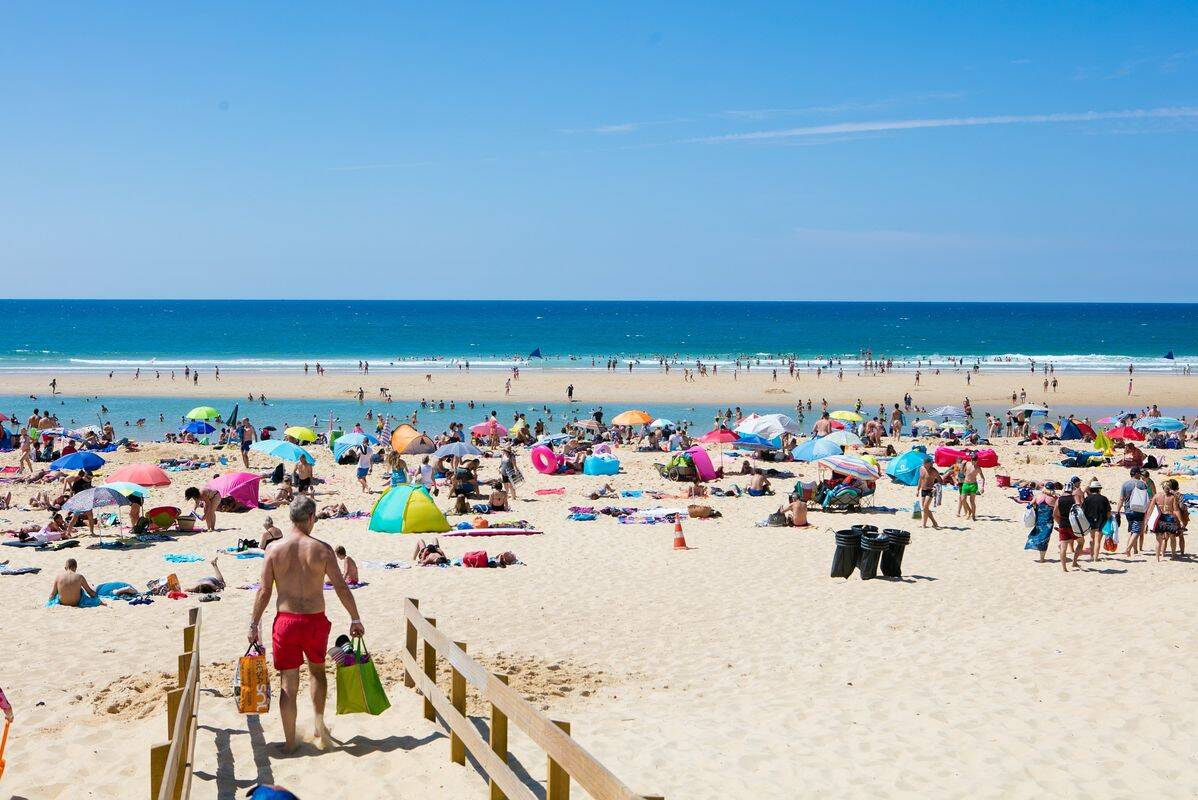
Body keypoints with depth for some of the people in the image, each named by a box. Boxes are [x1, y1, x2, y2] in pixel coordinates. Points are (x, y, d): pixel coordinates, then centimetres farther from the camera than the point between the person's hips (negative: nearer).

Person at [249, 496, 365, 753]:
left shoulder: (274, 549, -4)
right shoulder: (321, 548, -6)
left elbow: (264, 591, -2)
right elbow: (341, 587, -5)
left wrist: (254, 625, 7)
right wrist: (355, 619, 4)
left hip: (286, 621, 0)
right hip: (316, 620, 0)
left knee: (289, 684, 9)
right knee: (317, 671, 26)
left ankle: (290, 741, 13)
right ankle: (319, 720, 16)